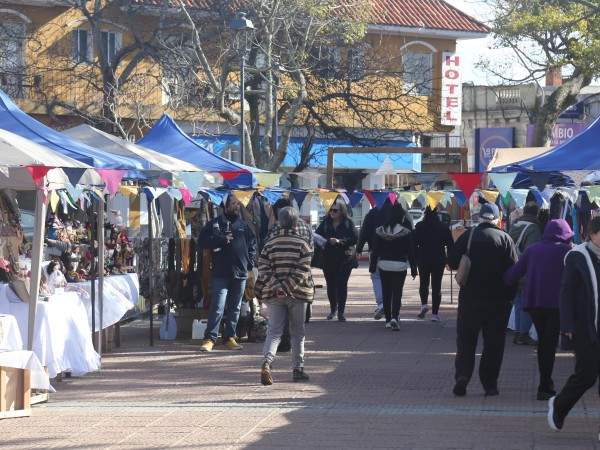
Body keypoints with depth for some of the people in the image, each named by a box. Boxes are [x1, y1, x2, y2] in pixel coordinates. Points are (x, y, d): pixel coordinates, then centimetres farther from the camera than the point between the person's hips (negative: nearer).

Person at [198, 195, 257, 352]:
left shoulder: (243, 225, 14)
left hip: (240, 273, 5)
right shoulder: (215, 223, 1)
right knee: (218, 306, -13)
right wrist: (222, 240, -13)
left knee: (235, 308, 9)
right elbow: (202, 240, -6)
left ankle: (230, 338, 17)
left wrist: (251, 261, 9)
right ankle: (209, 339, -9)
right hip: (221, 273, -5)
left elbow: (253, 243, 23)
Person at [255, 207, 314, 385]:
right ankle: (297, 369, 14)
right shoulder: (302, 243, -5)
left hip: (273, 295, 2)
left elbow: (263, 268, -5)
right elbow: (302, 270, -14)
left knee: (274, 331, 2)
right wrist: (288, 287, -15)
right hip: (297, 295, -2)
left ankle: (266, 362, -21)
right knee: (297, 332, 11)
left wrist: (277, 287, -8)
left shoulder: (270, 242, 2)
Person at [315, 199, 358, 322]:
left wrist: (340, 241, -20)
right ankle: (333, 309, 25)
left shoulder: (348, 223, -3)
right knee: (331, 286, 9)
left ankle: (341, 311, 0)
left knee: (342, 285, -5)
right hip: (328, 259, 3)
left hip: (344, 260, -3)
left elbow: (355, 238, -10)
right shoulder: (325, 222, 4)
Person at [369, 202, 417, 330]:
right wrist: (413, 269, 2)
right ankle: (394, 318, -20)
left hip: (384, 266, 2)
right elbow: (410, 252, -5)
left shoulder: (380, 231, -2)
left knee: (386, 293, 12)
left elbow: (376, 251, 1)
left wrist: (372, 266, 8)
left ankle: (388, 320, 16)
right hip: (400, 266, -2)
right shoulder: (406, 233, -8)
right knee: (397, 293, -2)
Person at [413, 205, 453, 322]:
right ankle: (435, 313, 0)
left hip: (423, 260, 0)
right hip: (439, 260, 0)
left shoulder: (419, 226, 0)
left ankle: (424, 304, -7)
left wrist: (415, 259, 6)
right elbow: (450, 245, 0)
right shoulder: (443, 227, 0)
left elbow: (414, 244, -1)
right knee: (436, 286, 3)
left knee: (423, 283, 18)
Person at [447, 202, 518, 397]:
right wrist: (510, 296, 0)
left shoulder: (468, 235, -4)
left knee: (466, 338, 8)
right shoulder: (504, 238, -5)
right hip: (498, 300, 0)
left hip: (470, 298, 0)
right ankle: (489, 384, 7)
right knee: (494, 341, 7)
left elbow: (452, 262, -3)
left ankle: (462, 374, -11)